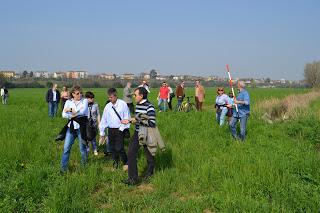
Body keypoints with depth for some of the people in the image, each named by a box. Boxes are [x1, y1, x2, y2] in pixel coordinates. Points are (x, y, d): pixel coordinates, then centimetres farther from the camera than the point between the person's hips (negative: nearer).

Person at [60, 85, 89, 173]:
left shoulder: (84, 101, -1)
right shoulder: (68, 102, 6)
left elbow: (83, 112, -19)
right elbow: (64, 114, -6)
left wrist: (71, 110, -14)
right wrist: (74, 115, -15)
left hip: (81, 127, -2)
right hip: (71, 127, 2)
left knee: (82, 148, 8)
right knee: (66, 148, 0)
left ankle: (84, 165, 29)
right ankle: (63, 168, 9)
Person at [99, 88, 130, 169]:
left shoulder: (123, 104, -7)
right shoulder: (107, 106, 4)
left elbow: (127, 118, -4)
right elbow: (104, 120, 9)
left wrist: (122, 128, -9)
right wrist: (102, 133, 10)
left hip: (120, 130, -4)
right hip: (110, 130, 4)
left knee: (119, 148, -11)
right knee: (113, 148, 11)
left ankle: (125, 163, 13)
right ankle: (115, 164, 27)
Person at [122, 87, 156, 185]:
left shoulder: (149, 107, -20)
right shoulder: (137, 105, 6)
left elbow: (152, 123, -28)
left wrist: (137, 120, -23)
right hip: (137, 133, 8)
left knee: (149, 155, 11)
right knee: (131, 154, 1)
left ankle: (149, 173, 37)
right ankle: (133, 178, 8)